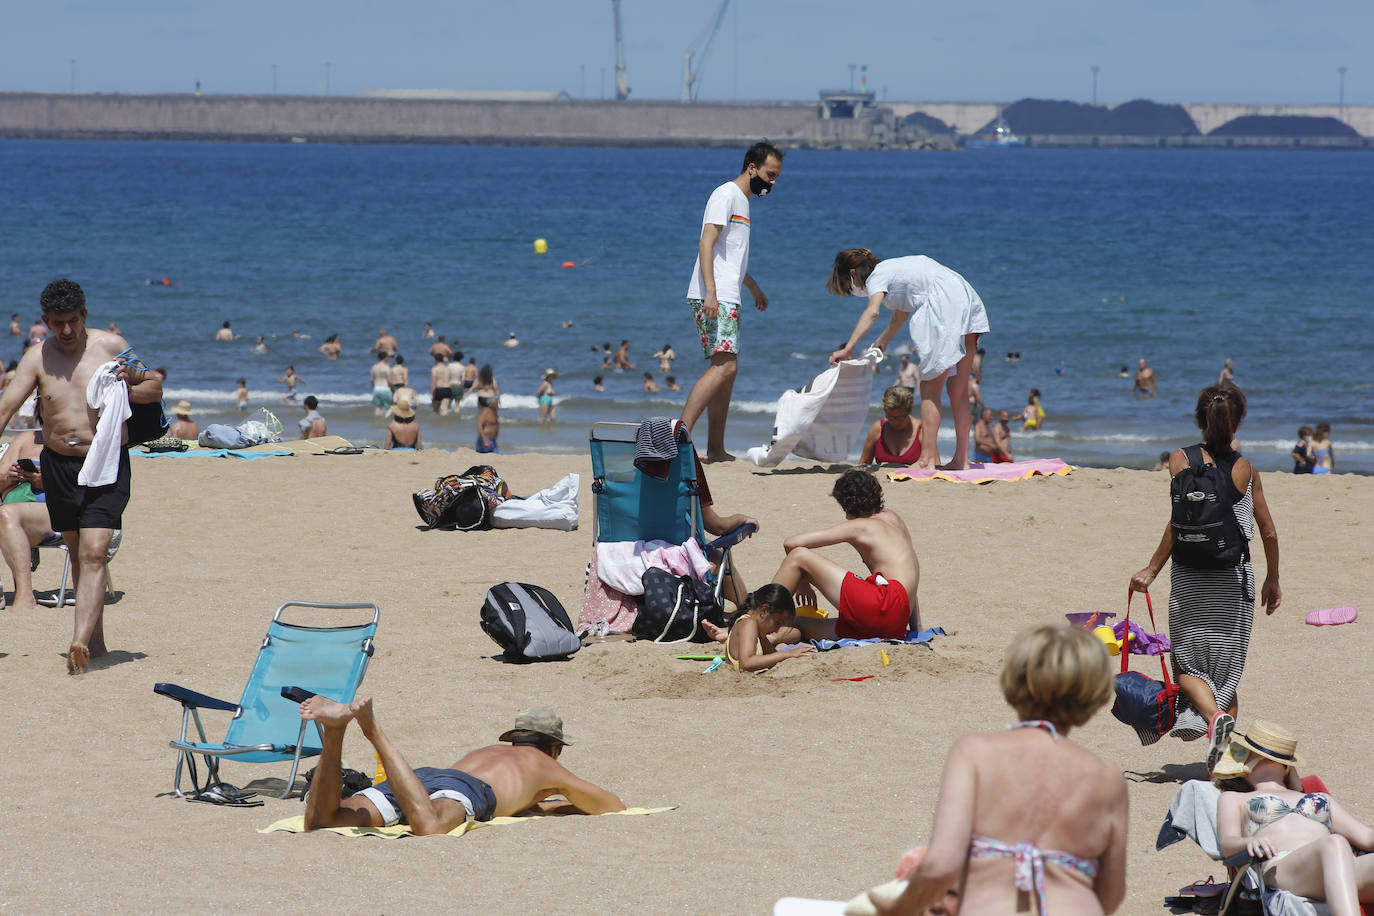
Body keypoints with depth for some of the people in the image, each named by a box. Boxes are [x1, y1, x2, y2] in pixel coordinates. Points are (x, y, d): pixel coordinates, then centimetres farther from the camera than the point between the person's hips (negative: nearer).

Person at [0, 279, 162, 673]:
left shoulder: (111, 346, -3)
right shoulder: (38, 357, 1)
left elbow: (155, 389, 6)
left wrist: (124, 391, -15)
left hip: (106, 464, -3)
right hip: (58, 465, 4)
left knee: (93, 553, -16)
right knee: (77, 553, 12)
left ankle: (80, 642, -25)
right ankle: (96, 641, 23)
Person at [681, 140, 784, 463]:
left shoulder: (742, 200, 23)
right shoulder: (727, 195, -7)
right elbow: (706, 245, -17)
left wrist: (753, 287, 47)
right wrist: (711, 292, -27)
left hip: (727, 299, 10)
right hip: (714, 299, -10)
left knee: (727, 369, 9)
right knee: (725, 366, -20)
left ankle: (716, 449, 12)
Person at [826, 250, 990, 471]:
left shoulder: (877, 277, 0)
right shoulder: (892, 269, 27)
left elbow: (872, 312, -20)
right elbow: (902, 312, 41)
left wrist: (847, 349, -25)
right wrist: (882, 341, 48)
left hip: (944, 308, -9)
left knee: (930, 391, -3)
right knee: (959, 392, 12)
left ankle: (928, 459, -5)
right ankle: (961, 459, 13)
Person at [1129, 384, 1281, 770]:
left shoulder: (1182, 460, -6)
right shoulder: (1246, 469, 3)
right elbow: (1268, 532, 7)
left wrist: (1152, 569, -9)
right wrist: (1273, 579, 21)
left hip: (1191, 576, -2)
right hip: (1236, 577, 2)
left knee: (1189, 662, 7)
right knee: (1228, 668, 12)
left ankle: (1213, 715, -21)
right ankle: (1225, 747, 6)